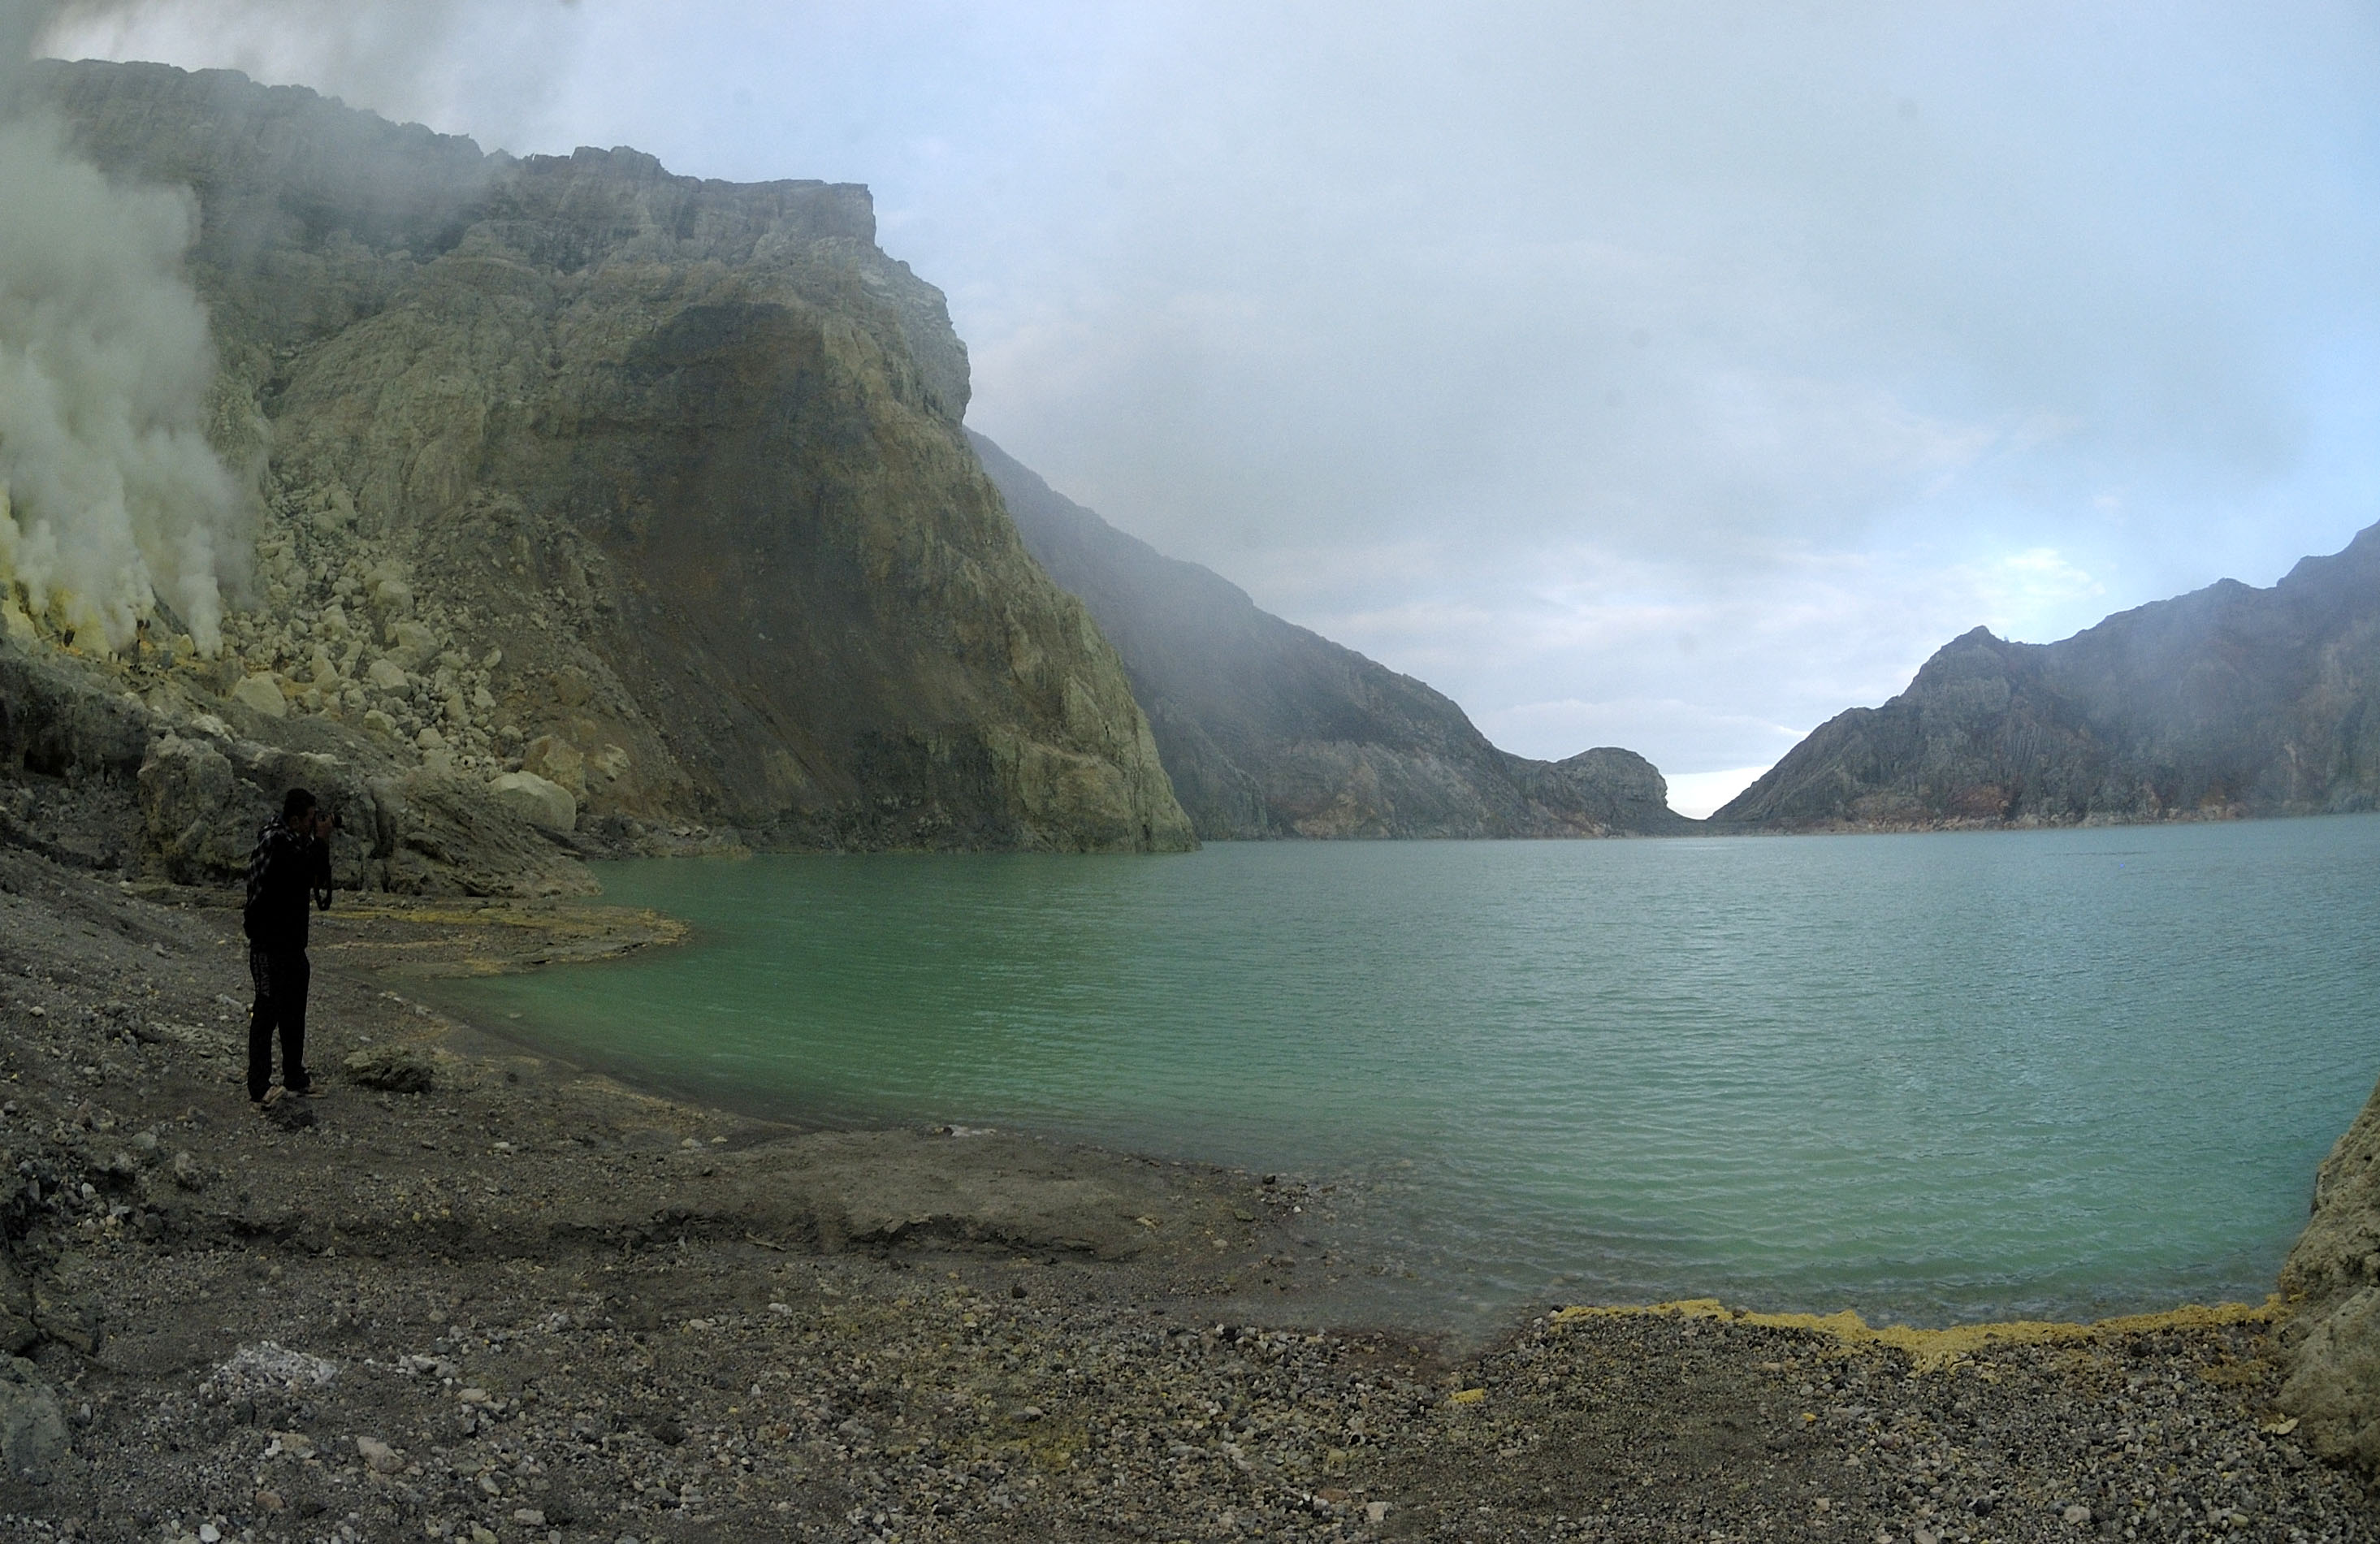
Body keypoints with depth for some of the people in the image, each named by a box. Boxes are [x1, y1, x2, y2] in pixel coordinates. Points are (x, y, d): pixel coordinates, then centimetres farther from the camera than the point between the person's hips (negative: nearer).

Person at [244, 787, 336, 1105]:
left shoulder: (292, 840, 11)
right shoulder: (276, 843, -19)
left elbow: (317, 877, 14)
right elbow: (308, 873, -25)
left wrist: (320, 843, 2)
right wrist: (321, 840, -16)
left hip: (291, 943, 10)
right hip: (270, 945, -10)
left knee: (294, 1013, 16)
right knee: (267, 1012, -3)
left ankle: (295, 1079, 25)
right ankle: (259, 1087, 4)